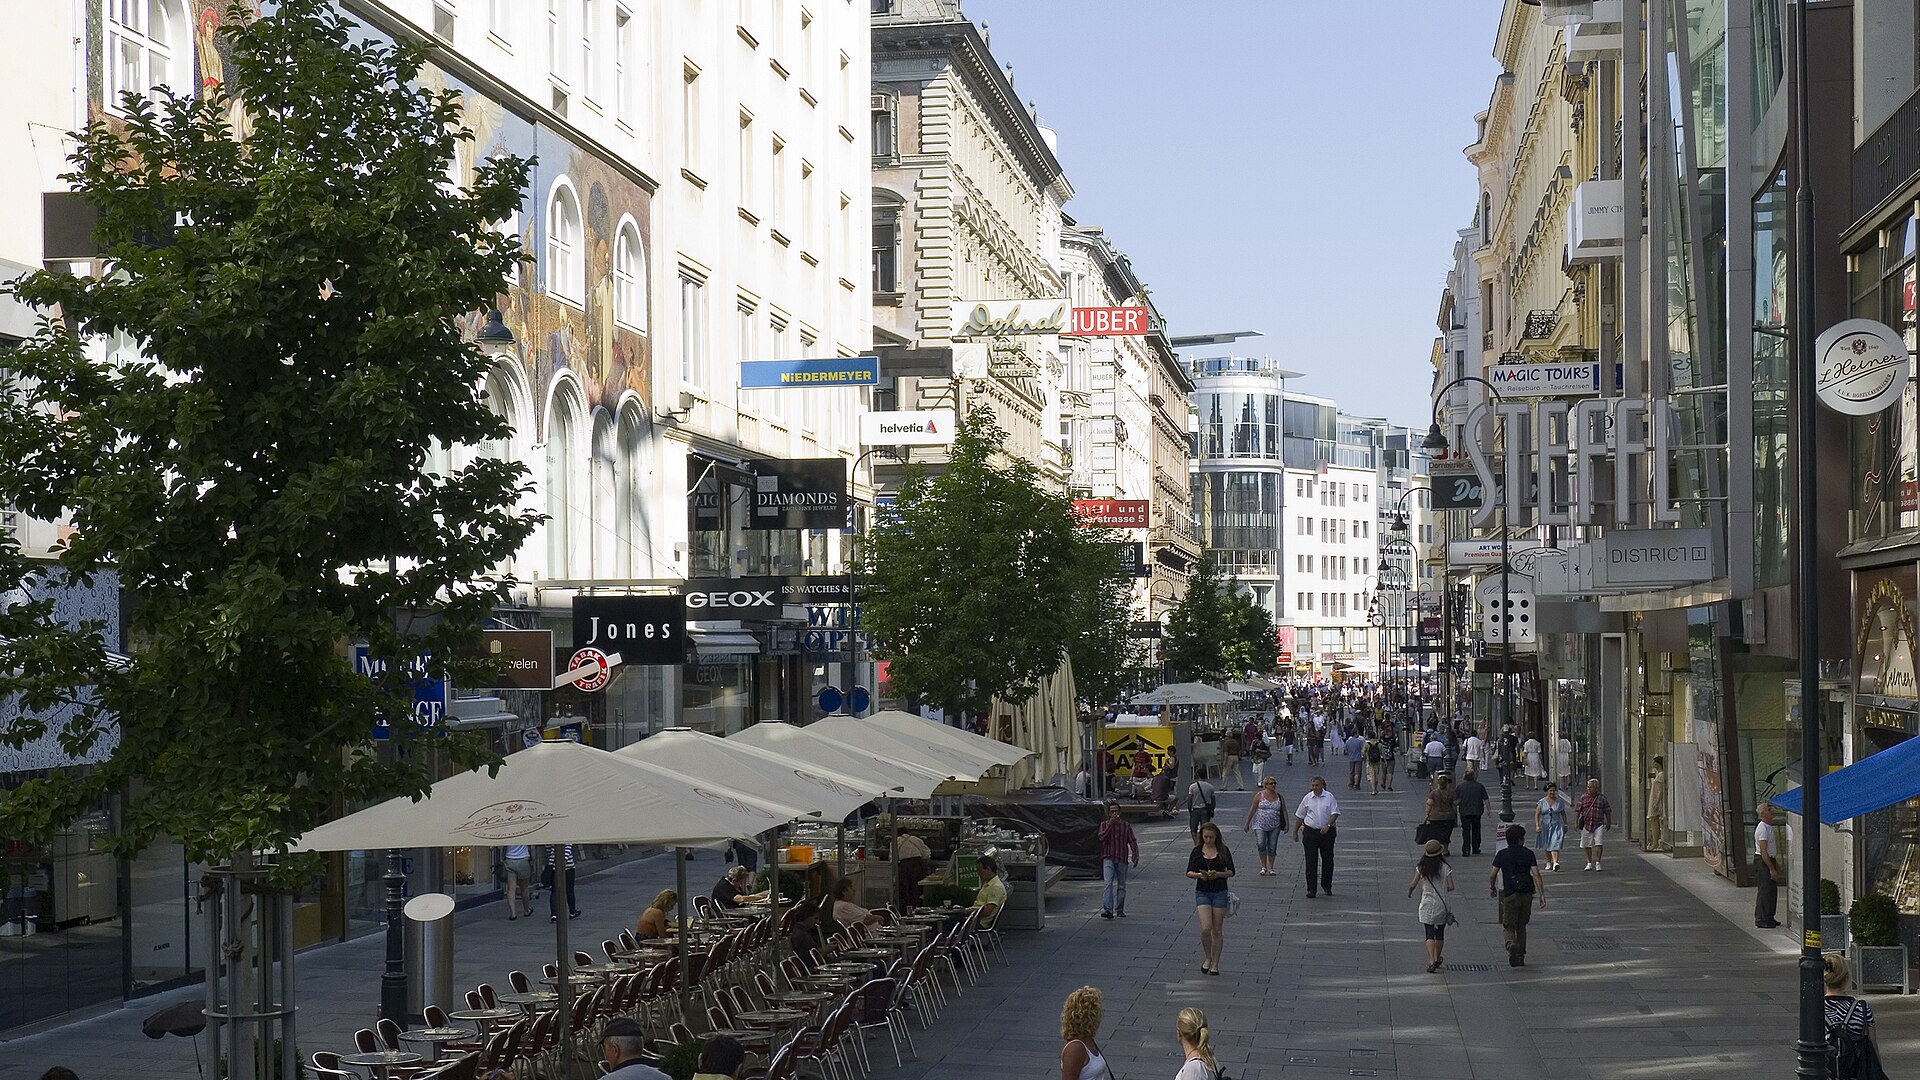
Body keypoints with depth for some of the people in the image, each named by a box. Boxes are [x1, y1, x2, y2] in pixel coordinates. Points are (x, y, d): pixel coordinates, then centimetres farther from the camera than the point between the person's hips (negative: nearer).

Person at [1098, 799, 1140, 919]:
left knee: (1121, 885, 9)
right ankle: (1107, 909, -25)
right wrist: (1110, 824, -16)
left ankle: (1119, 909, 22)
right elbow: (1102, 837, -12)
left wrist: (1135, 857, -7)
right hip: (1108, 858, -2)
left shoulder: (1126, 826, 7)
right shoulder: (1104, 825, 6)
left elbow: (1132, 842, 4)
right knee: (1109, 883, -16)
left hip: (1122, 860, 2)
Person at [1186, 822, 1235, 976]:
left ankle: (1215, 964, 14)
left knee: (1217, 930, 3)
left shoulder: (1223, 851, 0)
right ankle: (1207, 958, 11)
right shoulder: (1197, 851, 3)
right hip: (1202, 892, 0)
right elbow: (1189, 872, 3)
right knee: (1205, 928, -13)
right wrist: (1199, 875, -18)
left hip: (1220, 893, 0)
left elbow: (1231, 871, 0)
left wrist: (1218, 874, -18)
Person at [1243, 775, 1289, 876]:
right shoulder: (1259, 795, -2)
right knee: (1261, 845, -15)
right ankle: (1263, 866, 1)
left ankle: (1270, 868, 13)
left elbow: (1284, 811, 11)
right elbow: (1252, 810, 1)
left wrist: (1286, 824, 4)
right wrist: (1247, 823, 1)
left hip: (1274, 826, 3)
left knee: (1272, 847, 3)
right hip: (1261, 825, -2)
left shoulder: (1279, 797, 6)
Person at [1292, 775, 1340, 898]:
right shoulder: (1307, 798, 4)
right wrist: (1295, 832, 14)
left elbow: (1335, 813, -6)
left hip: (1326, 832, 0)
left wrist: (1328, 825, -20)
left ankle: (1327, 886, 26)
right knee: (1311, 861, -4)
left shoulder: (1329, 797, 0)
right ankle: (1311, 889, -2)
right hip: (1311, 831, 0)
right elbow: (1299, 816, 12)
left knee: (1328, 860, 8)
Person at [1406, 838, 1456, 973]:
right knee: (1440, 933, 16)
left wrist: (1409, 892, 17)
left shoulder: (1421, 867, -6)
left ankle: (1431, 961, -17)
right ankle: (1437, 959, 27)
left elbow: (1413, 884, -4)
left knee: (1430, 934, -1)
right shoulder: (1445, 868, -8)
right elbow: (1451, 887, -11)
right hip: (1442, 904, 0)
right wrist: (1443, 890, 11)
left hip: (1427, 905, 0)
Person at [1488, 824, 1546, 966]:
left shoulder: (1502, 854, -2)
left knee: (1509, 927, 4)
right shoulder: (1528, 854, -1)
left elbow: (1492, 875, 0)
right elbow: (1536, 875, -9)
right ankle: (1520, 957, 17)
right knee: (1521, 926, 18)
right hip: (1526, 895, 2)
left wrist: (1493, 888, 19)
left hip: (1510, 895, -2)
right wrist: (1542, 895, -8)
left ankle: (1511, 945, -27)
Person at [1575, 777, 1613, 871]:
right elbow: (1577, 810, 5)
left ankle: (1597, 862, -8)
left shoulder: (1602, 798, 4)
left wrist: (1609, 822, 9)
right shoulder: (1583, 798, 6)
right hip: (1586, 824, 2)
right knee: (1588, 845, 9)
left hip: (1599, 824, -2)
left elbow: (1607, 811, 10)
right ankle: (1590, 863, 22)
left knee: (1599, 843, -13)